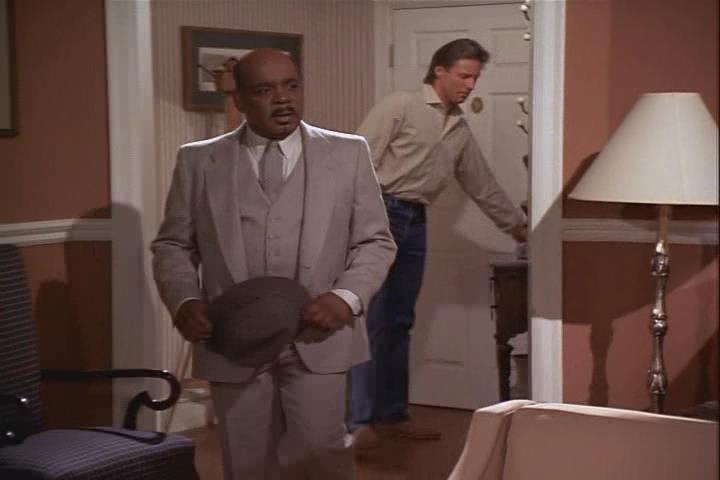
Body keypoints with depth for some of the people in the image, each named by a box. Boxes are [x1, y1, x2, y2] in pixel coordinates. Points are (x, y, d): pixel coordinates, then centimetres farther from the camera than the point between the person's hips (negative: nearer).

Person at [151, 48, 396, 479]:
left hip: (318, 339, -1)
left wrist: (346, 296, -12)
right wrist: (184, 301, -8)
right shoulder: (198, 161, 7)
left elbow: (375, 241, 5)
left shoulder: (349, 154, 5)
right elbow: (172, 246, 10)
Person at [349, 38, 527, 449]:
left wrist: (519, 226, 27)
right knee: (370, 320, -9)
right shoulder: (399, 106, -5)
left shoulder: (461, 131, 16)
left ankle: (392, 414, 18)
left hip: (414, 223, 7)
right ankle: (359, 420, -7)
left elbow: (483, 185, 24)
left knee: (399, 322, 10)